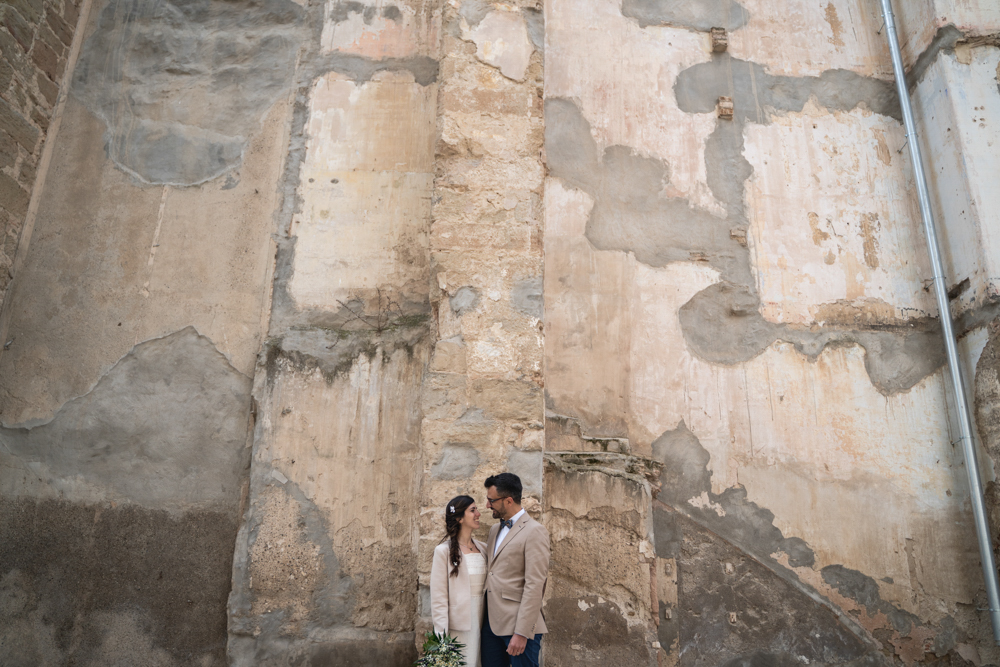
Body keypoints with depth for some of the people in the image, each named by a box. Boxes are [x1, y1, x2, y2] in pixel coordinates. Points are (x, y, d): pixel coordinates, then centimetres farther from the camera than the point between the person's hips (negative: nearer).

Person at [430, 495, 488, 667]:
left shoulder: (483, 548, 8)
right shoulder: (444, 551, -8)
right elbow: (438, 598, -9)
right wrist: (442, 636, -11)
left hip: (482, 621, 5)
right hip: (458, 625, -5)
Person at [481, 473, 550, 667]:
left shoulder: (534, 532, -12)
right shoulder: (495, 529, 14)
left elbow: (534, 586, -17)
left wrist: (521, 633, -20)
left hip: (519, 624, -7)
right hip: (491, 622, 7)